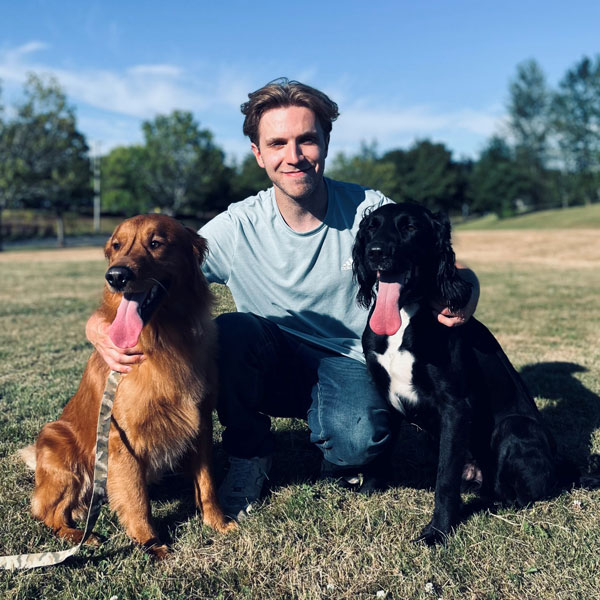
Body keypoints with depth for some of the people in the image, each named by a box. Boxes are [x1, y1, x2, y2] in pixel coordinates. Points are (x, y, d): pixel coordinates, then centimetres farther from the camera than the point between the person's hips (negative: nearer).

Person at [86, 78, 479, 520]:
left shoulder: (371, 211, -12)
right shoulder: (235, 230, -13)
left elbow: (454, 272, -6)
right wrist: (100, 325, -37)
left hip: (350, 366, -1)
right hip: (273, 365, 2)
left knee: (358, 444, -32)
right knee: (231, 330, -30)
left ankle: (341, 455, 8)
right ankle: (250, 456, -2)